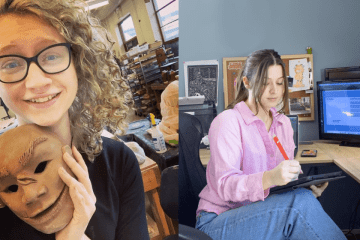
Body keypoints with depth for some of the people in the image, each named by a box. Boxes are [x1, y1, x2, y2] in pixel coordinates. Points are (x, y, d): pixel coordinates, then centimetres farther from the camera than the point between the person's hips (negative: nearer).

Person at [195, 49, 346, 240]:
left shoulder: (284, 123, 13)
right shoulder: (227, 121, -10)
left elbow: (289, 178, 14)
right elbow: (225, 184, -20)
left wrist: (309, 187, -8)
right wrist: (270, 178, -37)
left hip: (265, 214, 6)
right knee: (300, 202, -29)